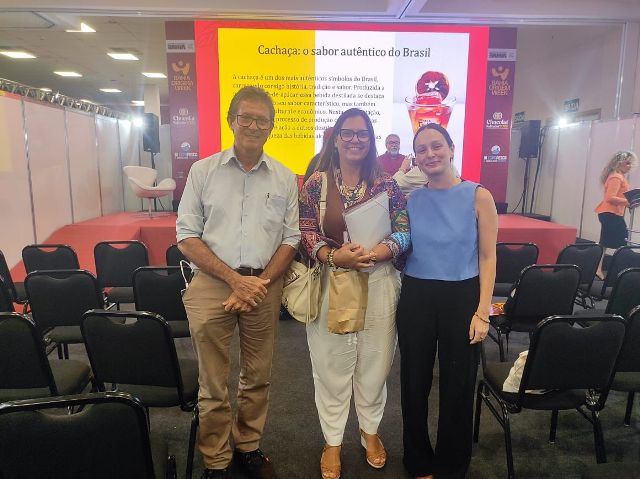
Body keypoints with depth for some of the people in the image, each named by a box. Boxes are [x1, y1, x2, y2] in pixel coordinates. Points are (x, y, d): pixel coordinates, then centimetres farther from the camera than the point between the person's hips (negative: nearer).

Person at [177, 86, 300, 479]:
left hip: (265, 285, 2)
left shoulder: (285, 178, 5)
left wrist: (260, 283, -9)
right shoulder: (203, 171, 1)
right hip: (211, 284, -1)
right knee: (213, 383, 9)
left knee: (258, 377, 15)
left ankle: (249, 447, 36)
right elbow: (187, 236, -2)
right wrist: (235, 279, -12)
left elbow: (291, 239, 5)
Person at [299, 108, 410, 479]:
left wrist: (382, 250, -21)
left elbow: (405, 232, -1)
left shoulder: (387, 184, 2)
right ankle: (333, 441, 31)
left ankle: (370, 430, 40)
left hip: (378, 285, 1)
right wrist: (334, 256, -22)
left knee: (374, 363, 15)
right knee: (332, 365, 10)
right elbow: (305, 232, -5)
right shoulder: (316, 183, 0)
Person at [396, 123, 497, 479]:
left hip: (461, 297, -2)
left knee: (457, 384, 11)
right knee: (415, 382, 12)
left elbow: (488, 257, -6)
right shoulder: (411, 200, 3)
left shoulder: (478, 197, -5)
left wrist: (482, 312, -11)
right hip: (416, 297, 3)